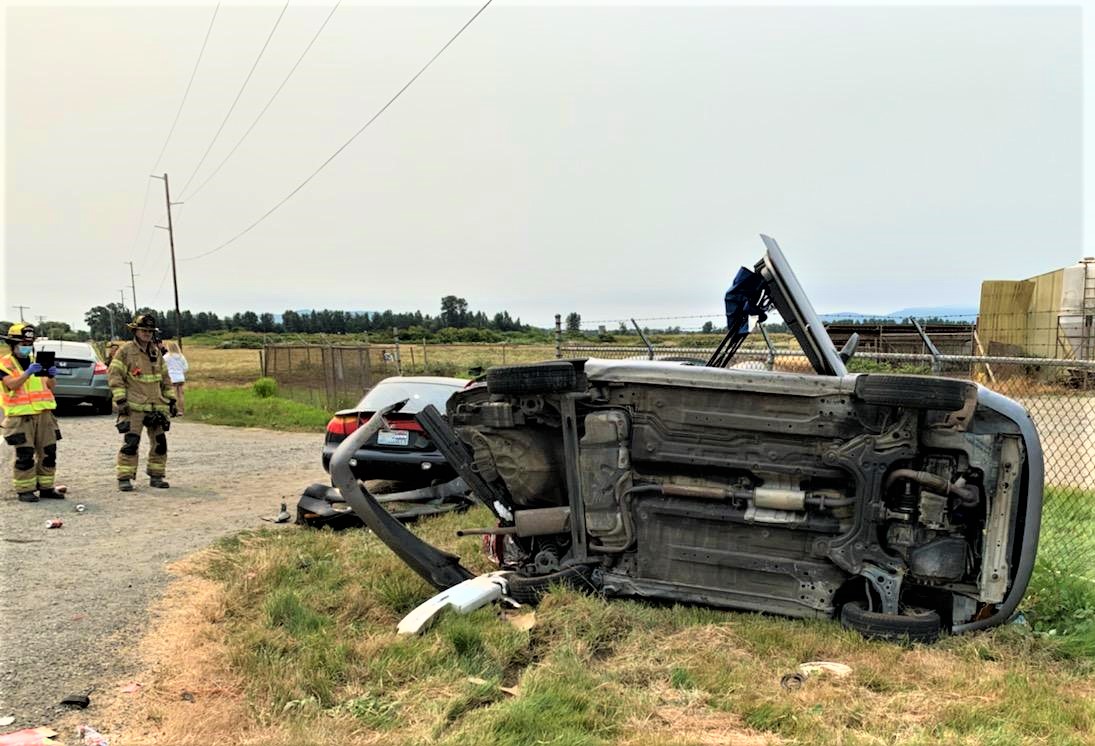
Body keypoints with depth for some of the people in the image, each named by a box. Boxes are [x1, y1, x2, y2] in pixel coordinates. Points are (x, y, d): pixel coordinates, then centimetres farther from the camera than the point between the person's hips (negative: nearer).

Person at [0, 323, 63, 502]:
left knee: (48, 452, 6)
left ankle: (46, 487, 15)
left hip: (44, 414, 5)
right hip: (20, 416, -5)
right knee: (25, 455, -5)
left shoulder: (37, 361, 16)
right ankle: (24, 490, 3)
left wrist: (51, 377, -9)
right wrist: (27, 373, -31)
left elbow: (50, 387, 12)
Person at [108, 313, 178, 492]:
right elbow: (114, 375, -8)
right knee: (130, 442, -10)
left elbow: (165, 378, 20)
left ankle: (156, 477, 17)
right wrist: (120, 399, -15)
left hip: (155, 406, 6)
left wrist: (171, 399, 16)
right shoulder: (125, 351, -5)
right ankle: (124, 479, -2)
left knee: (160, 442, 7)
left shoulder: (156, 352, 13)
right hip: (134, 407, -6)